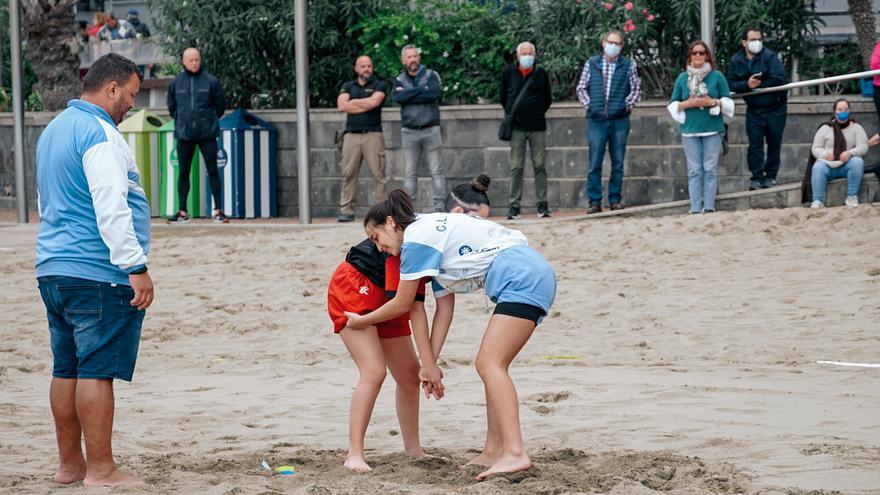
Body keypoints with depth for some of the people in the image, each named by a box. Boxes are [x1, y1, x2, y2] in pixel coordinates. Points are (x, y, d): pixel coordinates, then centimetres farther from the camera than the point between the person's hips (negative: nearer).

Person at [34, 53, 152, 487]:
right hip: (97, 273, -10)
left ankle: (70, 464, 17)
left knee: (67, 369, 12)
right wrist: (136, 266, -19)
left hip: (53, 269, 10)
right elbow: (111, 208, -20)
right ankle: (100, 470, -4)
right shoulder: (98, 134, -13)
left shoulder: (53, 130, 18)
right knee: (97, 370, -6)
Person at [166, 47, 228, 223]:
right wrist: (181, 122, 12)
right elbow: (171, 106, 17)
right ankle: (182, 212, 11)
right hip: (184, 134, 2)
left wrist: (210, 121, 9)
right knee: (183, 173, 6)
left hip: (207, 134, -2)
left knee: (213, 171, -3)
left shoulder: (211, 81, -1)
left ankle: (218, 210, -1)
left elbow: (220, 105, 8)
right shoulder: (175, 83, 4)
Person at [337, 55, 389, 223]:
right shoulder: (348, 86, 17)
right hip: (351, 135, 3)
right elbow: (341, 105, 0)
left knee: (378, 174, -7)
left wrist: (353, 102, 2)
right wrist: (365, 106, -5)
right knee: (348, 174, -2)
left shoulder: (379, 85, 9)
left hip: (373, 134, -3)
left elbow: (374, 102, -10)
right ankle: (346, 211, -1)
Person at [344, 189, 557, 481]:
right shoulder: (433, 234, 24)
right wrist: (430, 363, 15)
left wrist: (362, 321, 17)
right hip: (537, 276, 10)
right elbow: (444, 309, 20)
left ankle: (515, 453, -30)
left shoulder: (416, 237, -5)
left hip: (521, 278, -10)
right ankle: (493, 452, 9)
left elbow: (402, 304, 2)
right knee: (490, 365, 12)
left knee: (489, 363, -17)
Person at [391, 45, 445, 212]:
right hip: (409, 131, 2)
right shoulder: (399, 80, 11)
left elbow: (434, 93, -15)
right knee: (410, 172, 2)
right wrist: (421, 89, -10)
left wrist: (408, 95, -9)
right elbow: (396, 97, -10)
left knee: (436, 169, -2)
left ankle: (439, 205, -2)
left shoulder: (431, 76, 5)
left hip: (430, 129, -2)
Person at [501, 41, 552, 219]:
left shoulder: (540, 73, 4)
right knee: (516, 167, 0)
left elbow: (547, 99, 12)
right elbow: (503, 97, 15)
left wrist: (538, 112, 7)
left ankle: (542, 204, 6)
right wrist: (513, 113, 12)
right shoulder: (509, 72, 5)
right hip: (517, 128, 0)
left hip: (537, 126, 0)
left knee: (539, 166, 1)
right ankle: (514, 206, 1)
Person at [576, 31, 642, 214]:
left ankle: (615, 199, 11)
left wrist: (627, 105, -2)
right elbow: (581, 88, 12)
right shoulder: (591, 64, 7)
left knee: (618, 163, 4)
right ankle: (594, 202, 0)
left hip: (619, 121, 0)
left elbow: (636, 89, 9)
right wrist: (589, 105, 1)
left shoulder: (628, 65, 5)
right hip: (596, 121, 0)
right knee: (594, 164, -2)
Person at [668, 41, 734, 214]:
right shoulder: (682, 78, 10)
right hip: (690, 130, 1)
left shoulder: (717, 77, 5)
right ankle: (695, 209, -1)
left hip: (712, 130, -1)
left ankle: (709, 208, -2)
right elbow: (673, 104, 10)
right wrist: (688, 104, -8)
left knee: (710, 170, -3)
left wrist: (712, 102, -12)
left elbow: (727, 102, 6)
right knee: (694, 171, -1)